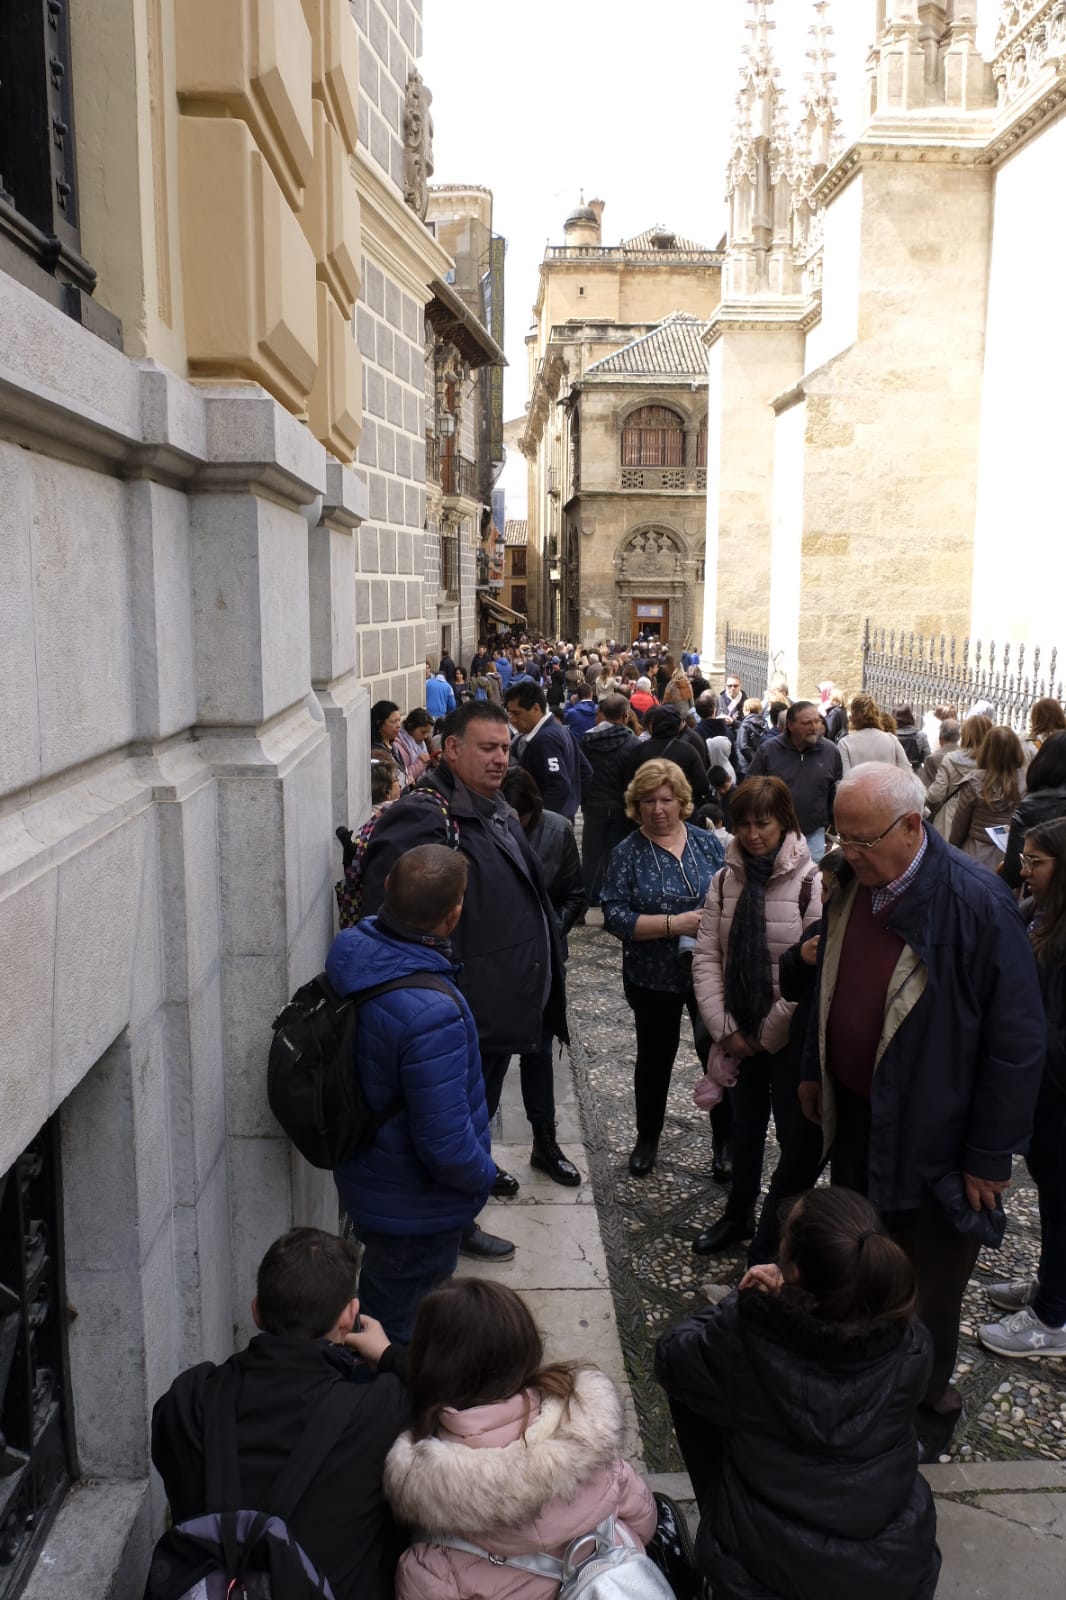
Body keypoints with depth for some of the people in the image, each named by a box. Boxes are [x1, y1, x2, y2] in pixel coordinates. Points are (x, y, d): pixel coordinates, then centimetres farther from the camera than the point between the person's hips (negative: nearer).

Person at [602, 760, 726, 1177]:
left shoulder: (707, 842, 1)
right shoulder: (627, 853, -7)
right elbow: (615, 916, -14)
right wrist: (674, 924, -22)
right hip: (654, 977, -1)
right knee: (655, 1057, 15)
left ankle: (725, 1141, 26)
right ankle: (647, 1139, 35)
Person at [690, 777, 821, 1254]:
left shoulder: (811, 883, -16)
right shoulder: (725, 880, 0)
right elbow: (706, 957, -1)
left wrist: (770, 1032, -14)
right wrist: (725, 1028, -9)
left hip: (790, 1036, -4)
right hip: (738, 1035, 4)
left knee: (793, 1132, 9)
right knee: (745, 1125, 19)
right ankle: (738, 1214, 38)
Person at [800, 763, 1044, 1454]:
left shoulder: (977, 905, -25)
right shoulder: (852, 883, -5)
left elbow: (1017, 1042, -19)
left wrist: (990, 1155, -15)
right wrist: (814, 1070, 15)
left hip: (930, 1134, -6)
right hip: (854, 1113, 6)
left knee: (925, 1292, 13)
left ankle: (928, 1406, 38)